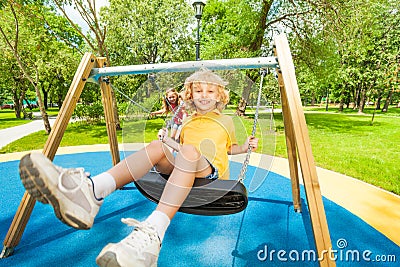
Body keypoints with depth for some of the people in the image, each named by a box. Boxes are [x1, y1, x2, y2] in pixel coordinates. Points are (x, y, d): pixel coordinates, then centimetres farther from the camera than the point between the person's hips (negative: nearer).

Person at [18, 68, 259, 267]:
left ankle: (153, 233, -55)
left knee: (189, 151, -37)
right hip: (182, 169, 3)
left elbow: (229, 147, 29)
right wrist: (169, 141, 13)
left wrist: (245, 147, 11)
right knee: (158, 145, -27)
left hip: (211, 171, -3)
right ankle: (92, 190, -49)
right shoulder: (188, 122, 27)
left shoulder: (226, 121, 21)